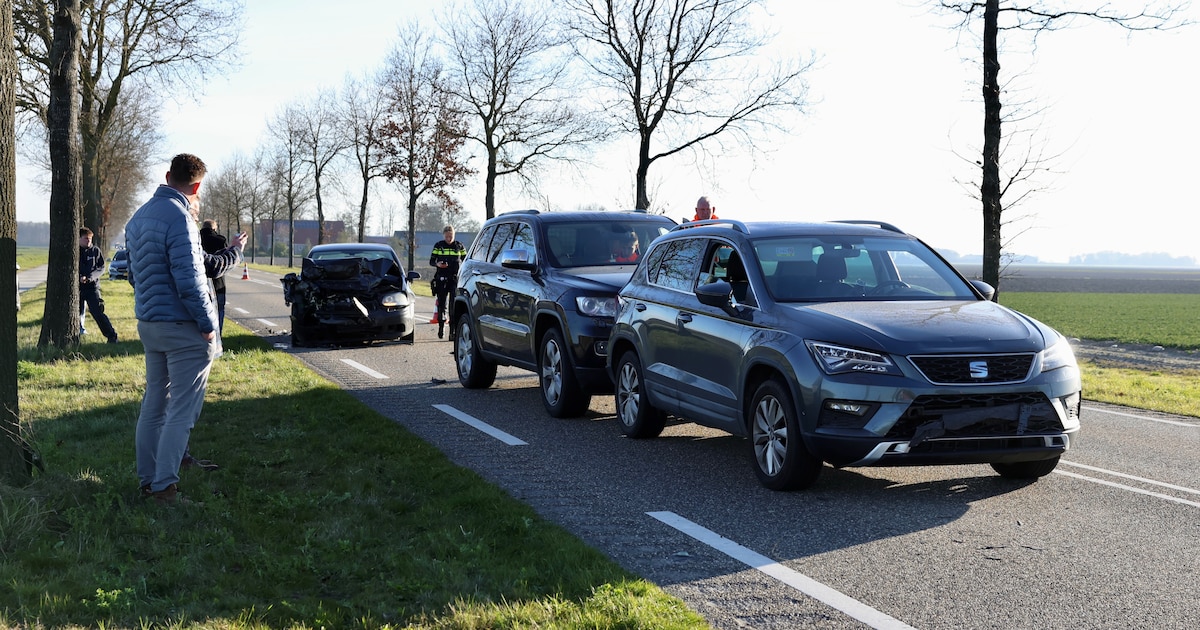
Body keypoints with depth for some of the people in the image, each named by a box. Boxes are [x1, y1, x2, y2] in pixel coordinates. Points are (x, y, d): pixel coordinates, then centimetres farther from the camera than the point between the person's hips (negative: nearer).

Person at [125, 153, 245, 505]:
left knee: (153, 405, 15)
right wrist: (208, 325, -14)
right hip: (183, 329, -9)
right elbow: (189, 281, -22)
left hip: (148, 324, 9)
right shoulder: (179, 219, -18)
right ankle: (163, 486, -5)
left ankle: (147, 479, 20)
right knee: (181, 412, -4)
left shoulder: (139, 217, 12)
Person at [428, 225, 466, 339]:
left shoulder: (459, 246, 7)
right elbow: (431, 261, 7)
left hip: (455, 278, -1)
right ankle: (441, 328, 16)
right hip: (441, 279, 1)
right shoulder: (438, 246, 6)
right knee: (442, 304, 4)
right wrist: (437, 264, -15)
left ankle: (453, 329, -9)